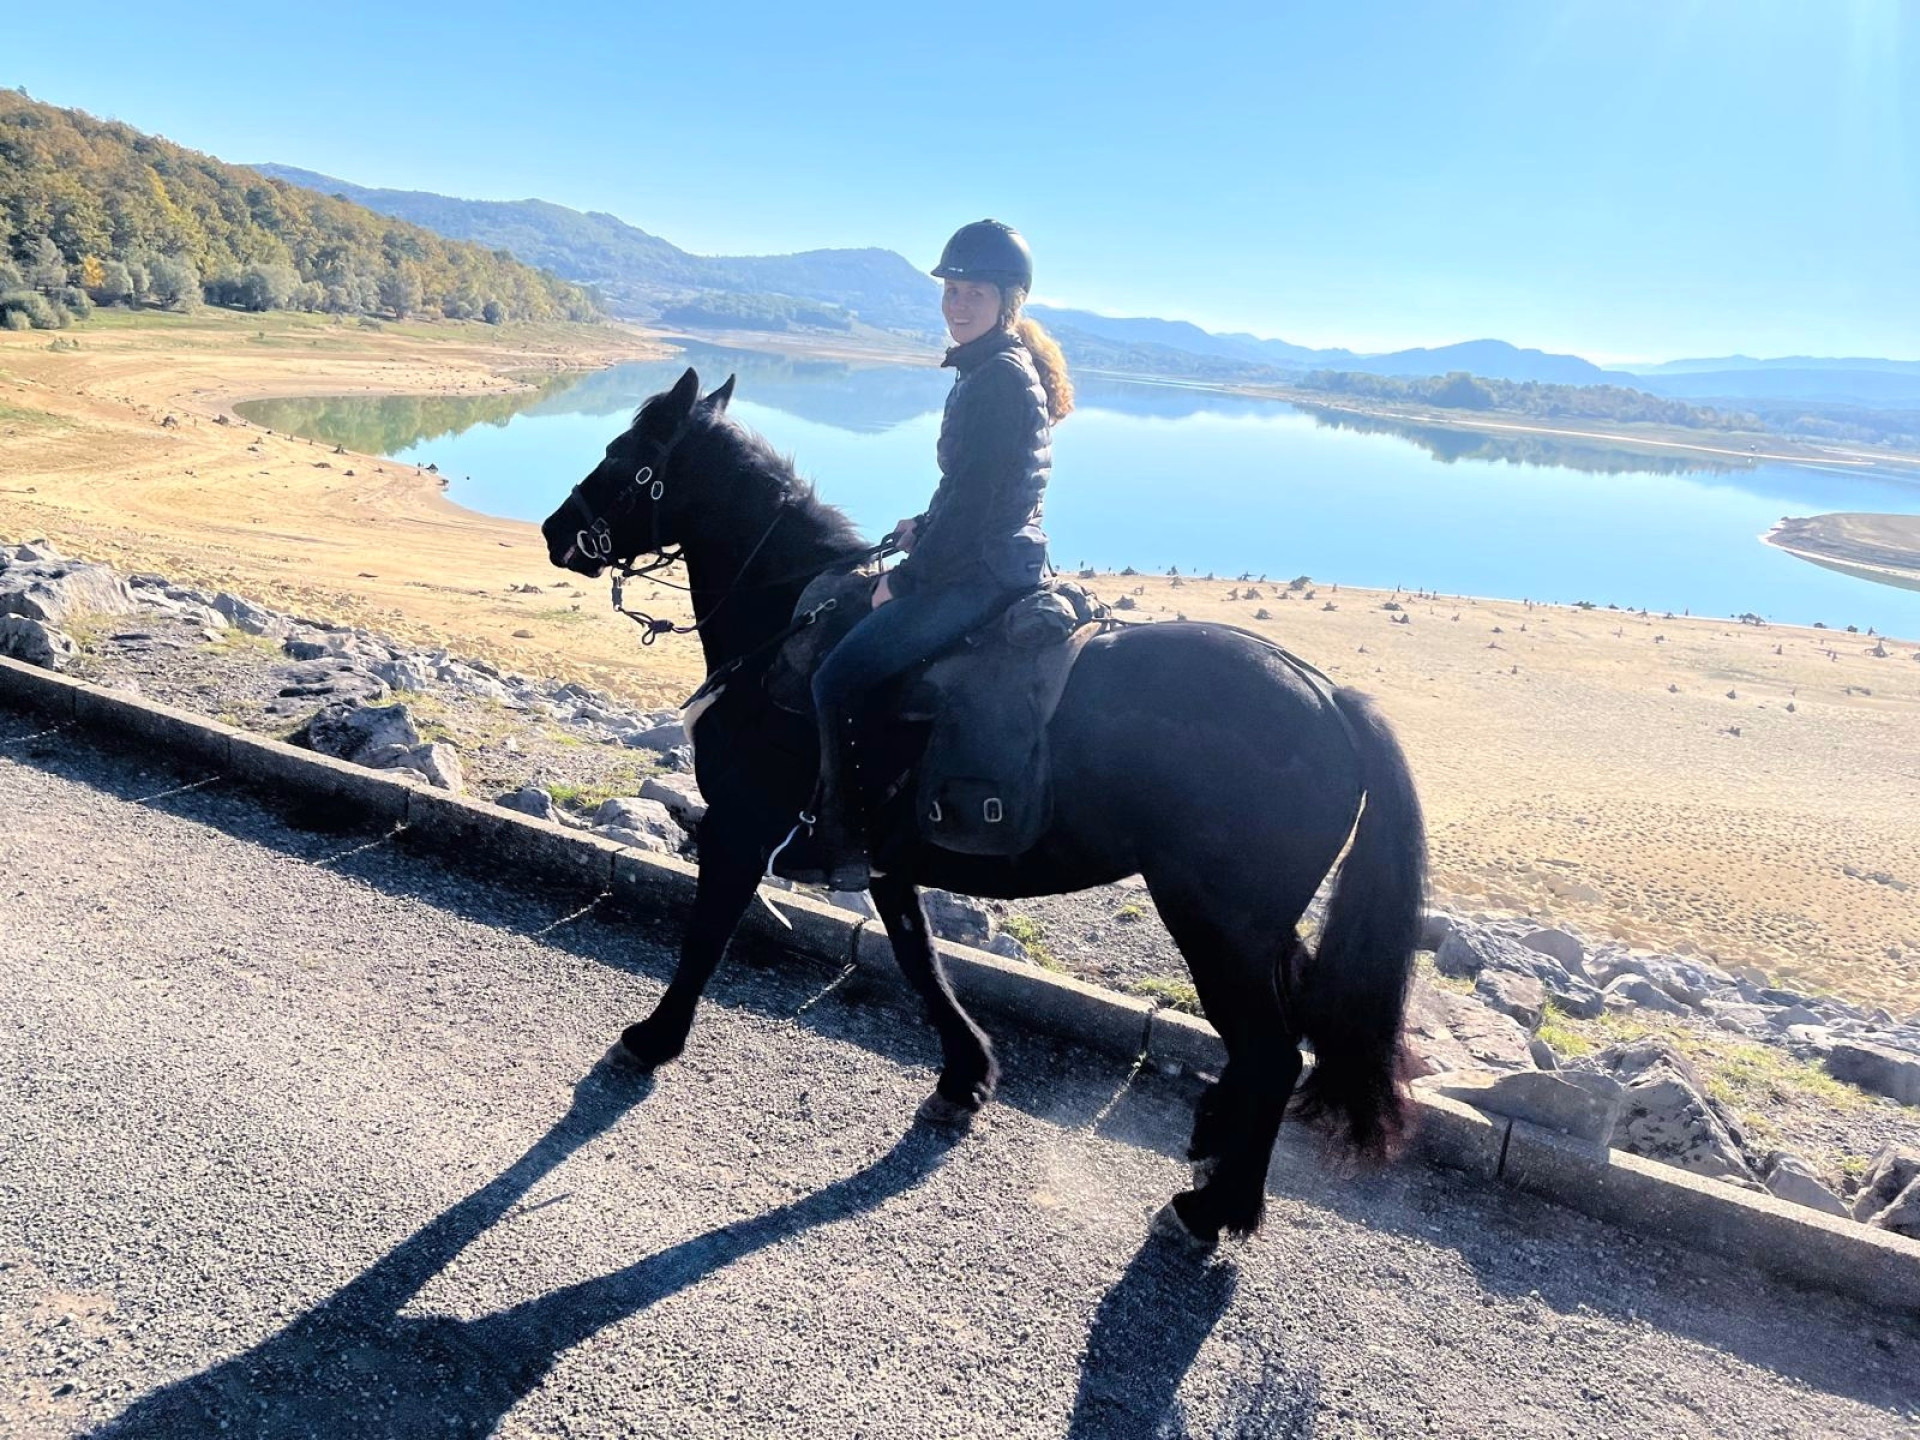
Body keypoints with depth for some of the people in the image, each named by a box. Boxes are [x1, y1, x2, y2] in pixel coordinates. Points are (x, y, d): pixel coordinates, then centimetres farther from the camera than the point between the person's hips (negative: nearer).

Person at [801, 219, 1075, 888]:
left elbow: (973, 501, -22)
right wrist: (923, 528, 12)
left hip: (982, 574, -11)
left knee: (836, 679, -17)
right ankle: (825, 808, 32)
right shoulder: (994, 367, 13)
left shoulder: (998, 379, -19)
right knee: (835, 608, 23)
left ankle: (842, 842, -3)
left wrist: (905, 579, -13)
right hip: (991, 560, 11)